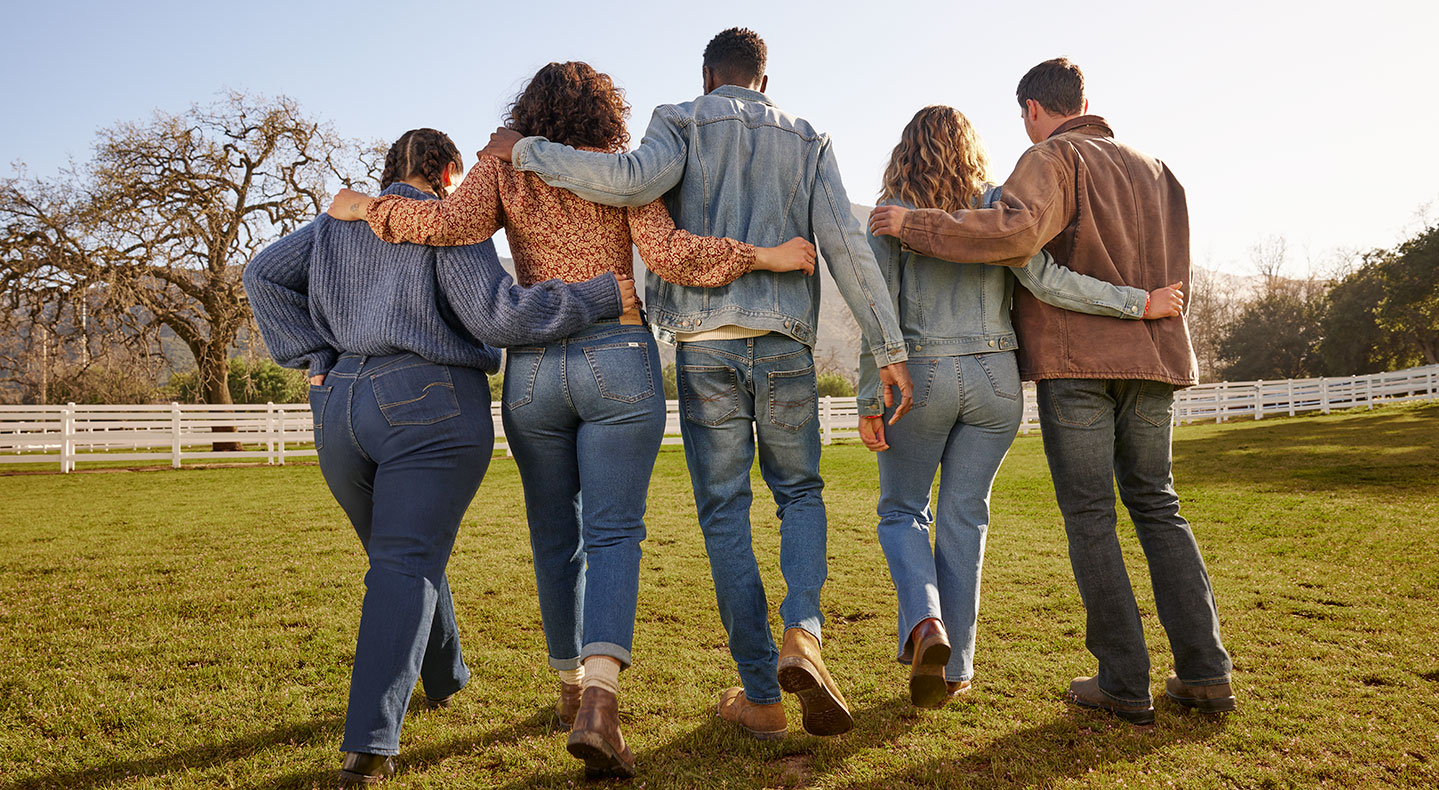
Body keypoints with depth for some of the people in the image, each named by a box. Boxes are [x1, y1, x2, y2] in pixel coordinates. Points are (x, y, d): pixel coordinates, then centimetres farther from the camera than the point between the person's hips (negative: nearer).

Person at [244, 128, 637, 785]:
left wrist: (314, 357, 8)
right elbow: (495, 314, -11)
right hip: (429, 405, -6)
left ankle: (444, 677, 40)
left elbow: (263, 274, 12)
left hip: (338, 406, 6)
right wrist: (603, 296, -8)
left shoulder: (337, 223, 18)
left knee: (404, 551, 21)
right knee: (405, 565, -8)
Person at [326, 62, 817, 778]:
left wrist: (366, 208, 5)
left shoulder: (502, 168, 9)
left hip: (531, 368, 2)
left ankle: (573, 686, 29)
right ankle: (599, 703, -21)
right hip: (619, 362, -2)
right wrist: (764, 256, -4)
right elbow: (669, 254, -9)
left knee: (555, 537, 15)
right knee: (613, 534, -3)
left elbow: (454, 222, -9)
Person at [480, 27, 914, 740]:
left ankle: (760, 695, 8)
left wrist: (525, 151, -5)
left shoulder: (681, 123, 8)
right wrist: (889, 348, 3)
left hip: (705, 345, -1)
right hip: (784, 345, 2)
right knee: (800, 493, 18)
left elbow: (633, 180, -16)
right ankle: (802, 633, -8)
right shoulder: (807, 140, 15)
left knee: (724, 514, 6)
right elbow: (847, 245, 4)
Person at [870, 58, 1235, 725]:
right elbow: (1174, 271, 20)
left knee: (1090, 519, 0)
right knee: (1158, 508, 13)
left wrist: (912, 225, -19)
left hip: (1076, 359, -6)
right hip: (1154, 358, 6)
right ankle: (1204, 672, 10)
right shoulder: (1153, 169, 19)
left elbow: (1014, 230, -25)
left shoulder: (1054, 158, -4)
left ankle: (1124, 682, 2)